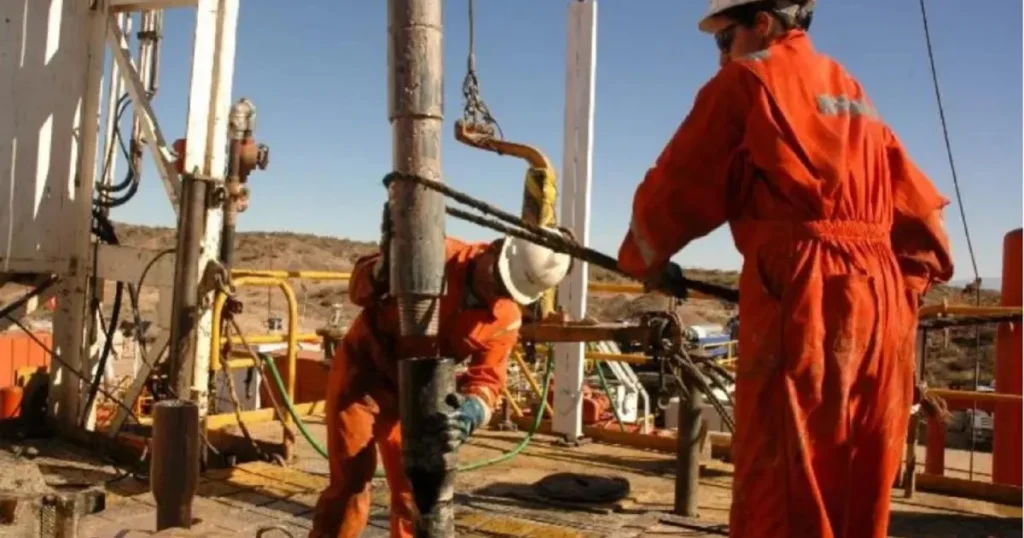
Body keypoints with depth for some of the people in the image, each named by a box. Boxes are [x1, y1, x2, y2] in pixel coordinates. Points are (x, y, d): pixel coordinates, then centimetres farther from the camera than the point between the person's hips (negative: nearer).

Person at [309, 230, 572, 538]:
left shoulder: (505, 320, -11)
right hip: (362, 371, -3)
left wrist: (470, 411, -37)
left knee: (414, 488, 8)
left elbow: (487, 379, -14)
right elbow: (360, 290, -16)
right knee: (351, 482, -3)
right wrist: (386, 265, -38)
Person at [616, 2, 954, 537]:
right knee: (858, 488, 14)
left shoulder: (746, 79, 3)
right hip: (882, 299, 8)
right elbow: (917, 209, 20)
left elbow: (675, 185, 3)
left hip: (802, 294, -7)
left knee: (782, 489, -3)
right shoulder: (852, 92, 23)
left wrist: (645, 258, 18)